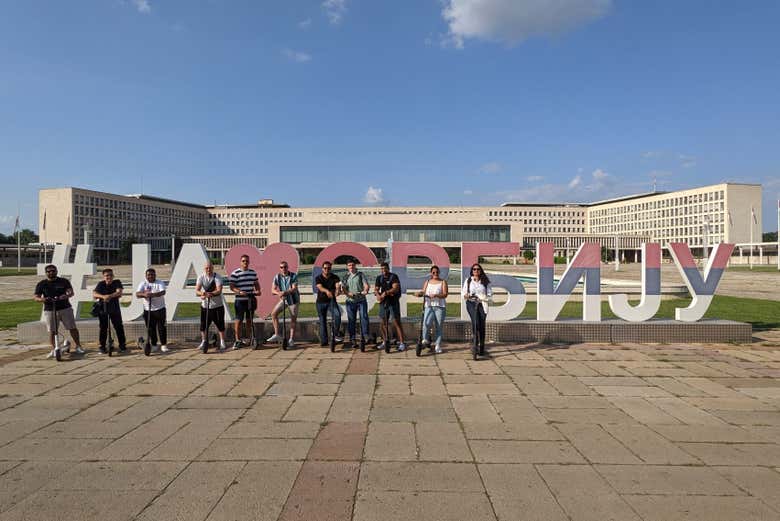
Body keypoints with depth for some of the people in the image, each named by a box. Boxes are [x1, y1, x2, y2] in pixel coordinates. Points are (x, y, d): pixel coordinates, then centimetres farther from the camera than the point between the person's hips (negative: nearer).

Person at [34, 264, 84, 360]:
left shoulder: (64, 281, 6)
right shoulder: (41, 284, 7)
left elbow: (71, 292, -4)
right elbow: (36, 297, 2)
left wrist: (66, 295, -27)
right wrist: (42, 299, -21)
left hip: (65, 308, 0)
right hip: (49, 310, 0)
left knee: (73, 328, 0)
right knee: (51, 331, 1)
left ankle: (78, 347, 11)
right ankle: (53, 350, 12)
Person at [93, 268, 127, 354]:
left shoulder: (117, 282, -4)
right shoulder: (101, 284, -3)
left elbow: (119, 292, -19)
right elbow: (94, 293, -17)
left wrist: (109, 296, -35)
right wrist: (103, 296, -35)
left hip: (115, 308, 0)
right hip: (103, 308, 0)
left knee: (119, 326, 4)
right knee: (103, 328, 5)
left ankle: (122, 344, 16)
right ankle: (102, 346, 14)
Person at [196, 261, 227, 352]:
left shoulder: (217, 277, -9)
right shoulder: (201, 277, -2)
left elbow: (219, 290, -22)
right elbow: (196, 290, -12)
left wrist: (211, 294, -41)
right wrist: (201, 293, -35)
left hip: (217, 305, -2)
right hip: (204, 305, 2)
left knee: (220, 325, 0)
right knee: (203, 325, 7)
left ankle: (222, 342, 13)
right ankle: (203, 342, 25)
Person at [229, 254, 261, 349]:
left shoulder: (253, 272, 10)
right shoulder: (235, 273, -6)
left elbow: (256, 284, 16)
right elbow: (232, 287, -9)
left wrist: (258, 291, -4)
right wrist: (240, 292, -25)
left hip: (251, 300, 4)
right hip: (240, 300, -4)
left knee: (249, 320, 12)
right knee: (238, 320, -2)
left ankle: (249, 338, 22)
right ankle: (238, 340, 6)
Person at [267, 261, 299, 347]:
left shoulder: (293, 276, -15)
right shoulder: (277, 277, -5)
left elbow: (294, 288, -25)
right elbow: (273, 289, -10)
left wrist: (285, 292, -42)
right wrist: (278, 293, -33)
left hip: (293, 299, -3)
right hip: (283, 299, 4)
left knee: (293, 320, 0)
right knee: (274, 313, -10)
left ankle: (291, 340, 9)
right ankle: (277, 335, 0)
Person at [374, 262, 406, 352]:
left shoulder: (394, 276, -6)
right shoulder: (379, 278, 10)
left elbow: (395, 288, -18)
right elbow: (376, 289, 7)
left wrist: (386, 292, -30)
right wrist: (378, 295, -15)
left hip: (393, 302, -5)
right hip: (383, 302, 5)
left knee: (397, 322, -7)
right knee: (383, 323, 9)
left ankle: (401, 343, -5)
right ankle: (385, 342, 22)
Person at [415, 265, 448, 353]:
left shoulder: (443, 282, 6)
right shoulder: (427, 282, 17)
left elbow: (445, 294, -5)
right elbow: (423, 291, 8)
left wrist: (436, 295, -21)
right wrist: (420, 293, -15)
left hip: (440, 307, -1)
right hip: (429, 306, 1)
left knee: (439, 326, 1)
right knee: (426, 323, -18)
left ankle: (438, 345, 10)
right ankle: (425, 340, 3)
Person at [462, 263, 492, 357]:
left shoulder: (485, 281, 9)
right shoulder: (468, 281, 9)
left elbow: (490, 293, 7)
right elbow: (463, 293, 9)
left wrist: (485, 297, -13)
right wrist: (466, 295, -13)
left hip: (482, 304, 1)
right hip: (471, 303, -1)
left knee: (482, 325, -2)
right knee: (476, 322, -22)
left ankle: (481, 348, 8)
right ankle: (475, 344, -16)